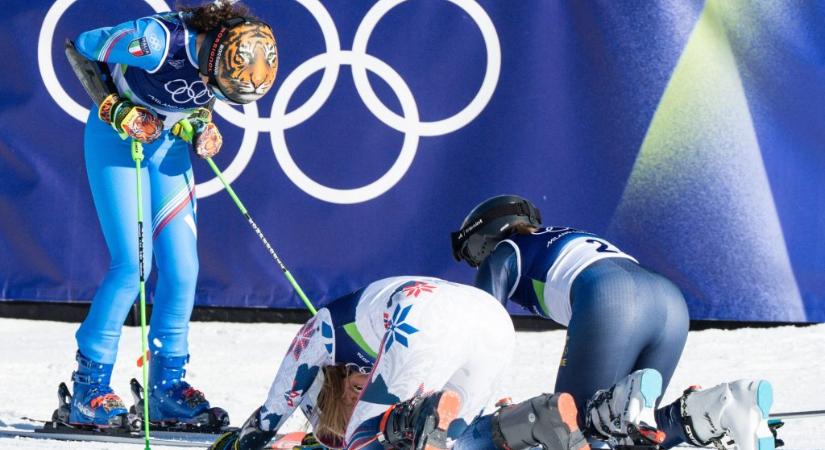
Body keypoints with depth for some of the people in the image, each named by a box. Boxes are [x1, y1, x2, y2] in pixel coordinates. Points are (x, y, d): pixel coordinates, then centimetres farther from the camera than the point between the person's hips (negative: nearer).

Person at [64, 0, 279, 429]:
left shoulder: (232, 57, -16)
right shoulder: (157, 40, -34)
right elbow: (80, 48, -17)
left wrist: (202, 126, -11)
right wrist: (118, 111, -22)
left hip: (168, 144, 5)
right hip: (117, 140, -5)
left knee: (181, 267, -3)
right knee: (133, 264, -13)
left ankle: (167, 385, 8)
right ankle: (89, 387, -3)